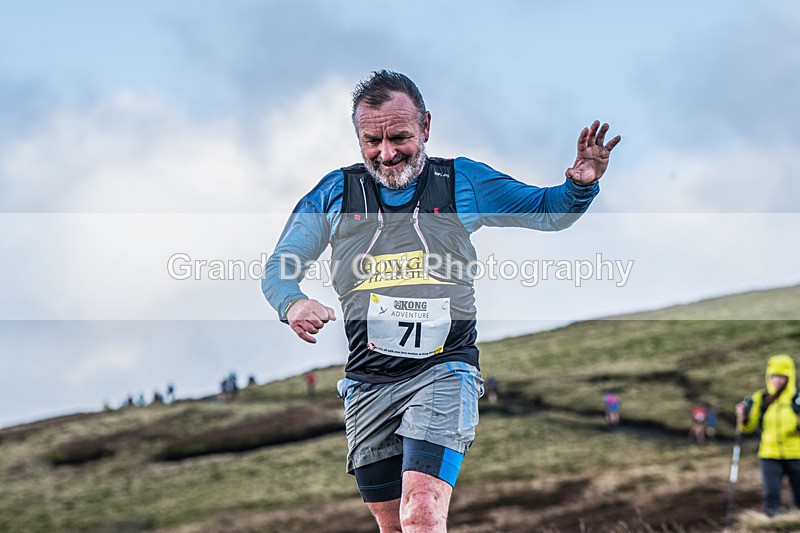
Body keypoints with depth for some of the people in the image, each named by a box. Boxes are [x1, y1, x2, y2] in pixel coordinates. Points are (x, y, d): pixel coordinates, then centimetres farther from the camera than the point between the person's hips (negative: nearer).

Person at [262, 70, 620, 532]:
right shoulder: (335, 193, 8)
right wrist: (293, 304, -15)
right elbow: (279, 269, 9)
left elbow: (548, 212, 15)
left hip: (443, 372, -3)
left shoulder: (463, 182, 6)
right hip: (368, 384, 3)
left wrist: (581, 185, -9)